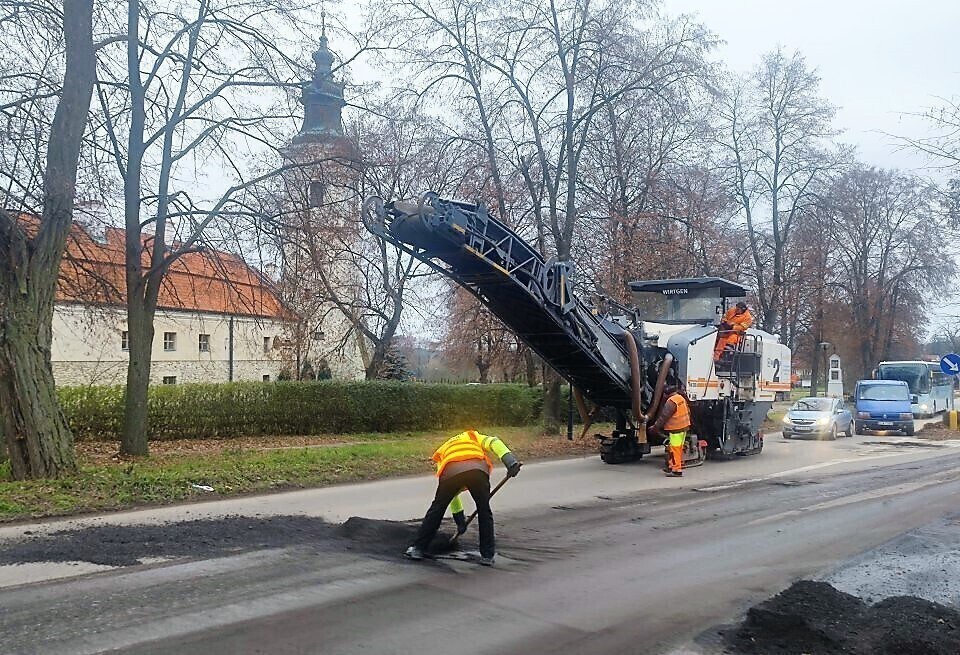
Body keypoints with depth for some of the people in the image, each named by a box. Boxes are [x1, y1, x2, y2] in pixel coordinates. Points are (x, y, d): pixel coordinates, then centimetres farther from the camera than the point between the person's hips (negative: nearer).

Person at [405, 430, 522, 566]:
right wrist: (511, 462, 5)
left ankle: (418, 548, 29)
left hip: (450, 472, 1)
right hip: (478, 469, -1)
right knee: (484, 513, 19)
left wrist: (460, 519, 48)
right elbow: (494, 443, 16)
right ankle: (487, 556, 23)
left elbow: (450, 492, 43)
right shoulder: (473, 436, 40)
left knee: (436, 510, 22)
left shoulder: (442, 453, 42)